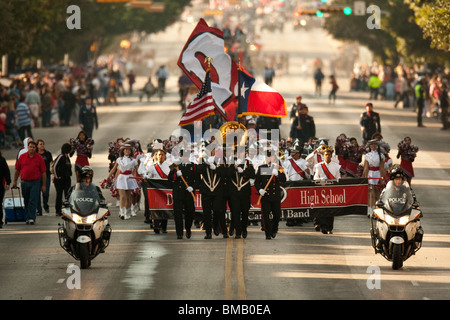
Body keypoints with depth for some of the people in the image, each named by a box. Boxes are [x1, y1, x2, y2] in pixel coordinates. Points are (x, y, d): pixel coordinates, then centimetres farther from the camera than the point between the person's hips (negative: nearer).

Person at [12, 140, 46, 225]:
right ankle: (27, 217, 19)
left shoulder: (39, 158, 0)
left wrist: (43, 185, -2)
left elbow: (43, 172, 1)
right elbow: (17, 170, 12)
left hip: (35, 182, -3)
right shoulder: (22, 157, 5)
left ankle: (31, 218, -9)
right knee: (26, 201, 9)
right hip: (24, 182, 3)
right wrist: (15, 181, 11)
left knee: (33, 201, -9)